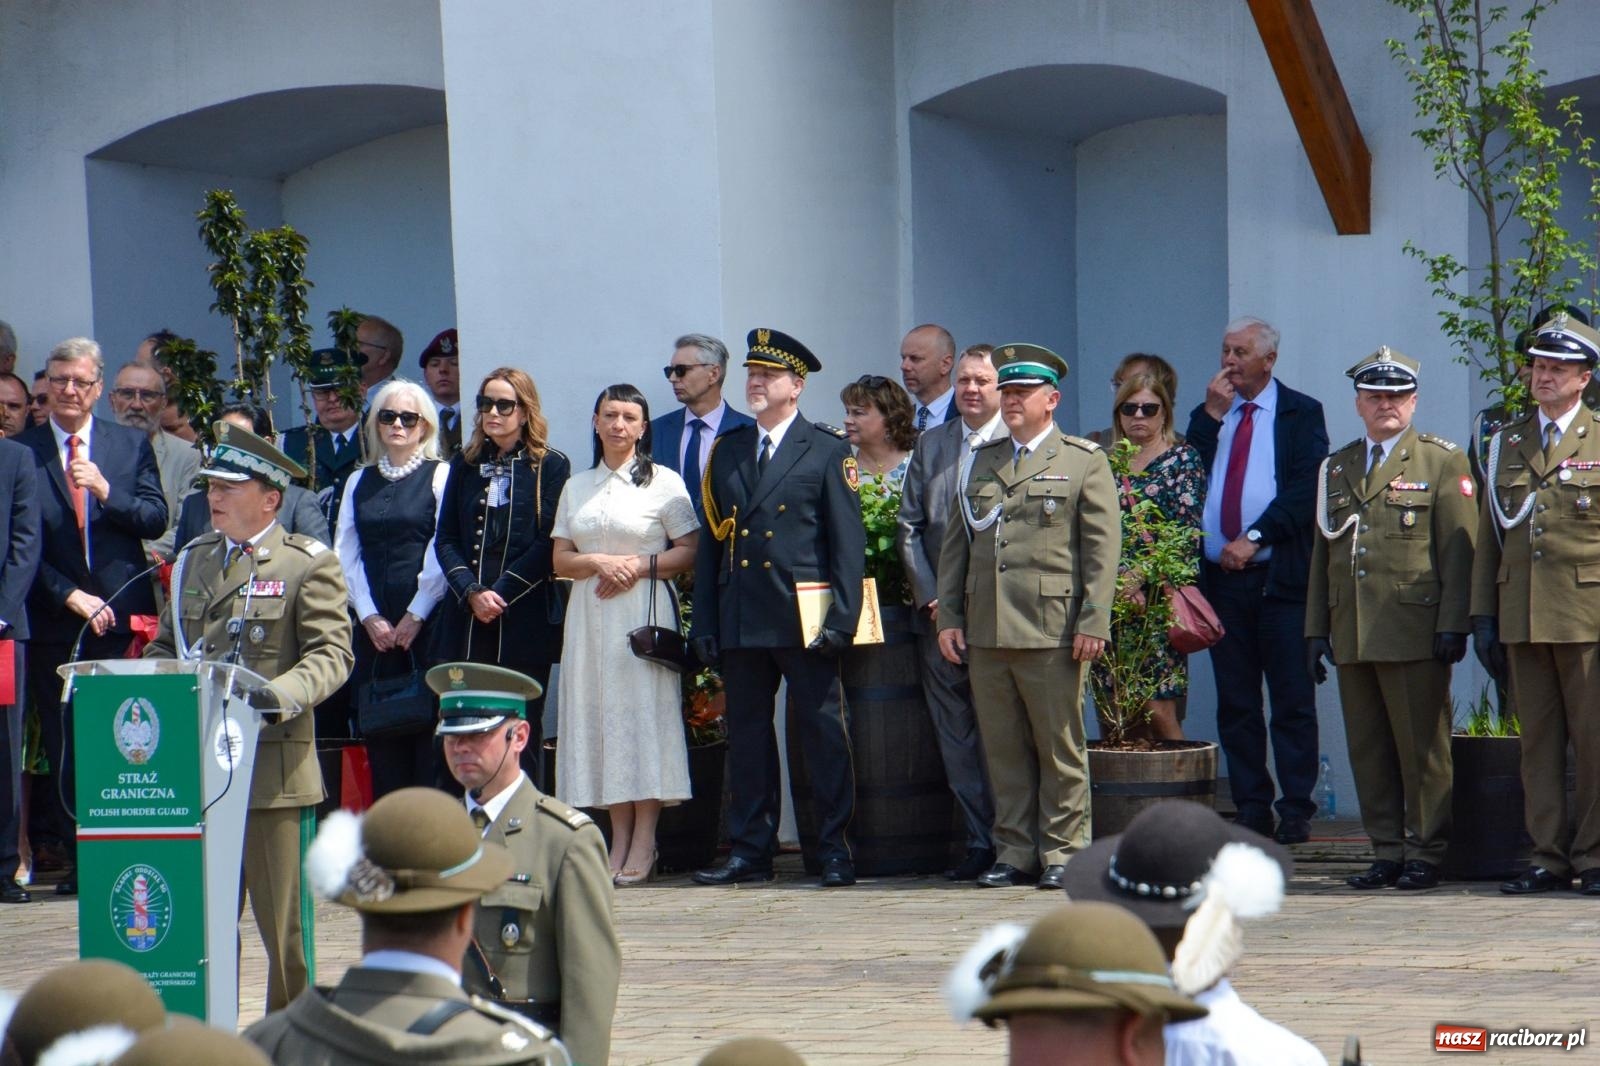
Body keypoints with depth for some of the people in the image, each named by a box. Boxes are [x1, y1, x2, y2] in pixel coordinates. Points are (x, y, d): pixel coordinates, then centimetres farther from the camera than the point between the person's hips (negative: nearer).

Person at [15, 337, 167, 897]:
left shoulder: (132, 445, 9)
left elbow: (156, 520, 3)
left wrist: (106, 491, -13)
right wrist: (70, 595, -8)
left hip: (123, 617, 0)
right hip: (55, 621, 0)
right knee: (64, 749, 1)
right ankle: (79, 861, 7)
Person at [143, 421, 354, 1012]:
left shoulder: (309, 565, 0)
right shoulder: (192, 560, 17)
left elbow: (331, 656, -8)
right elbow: (164, 647, 22)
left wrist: (278, 695, -25)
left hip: (275, 760, -5)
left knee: (282, 916, 1)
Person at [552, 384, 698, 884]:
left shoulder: (664, 483, 3)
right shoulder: (576, 488, 15)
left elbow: (689, 552, -2)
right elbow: (561, 561, 11)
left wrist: (639, 566, -14)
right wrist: (599, 563, -8)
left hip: (644, 611, -4)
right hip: (590, 614, 4)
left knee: (644, 713, -8)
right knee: (599, 715, 0)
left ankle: (643, 843, -7)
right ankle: (618, 839, 3)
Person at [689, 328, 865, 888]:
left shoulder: (828, 452, 2)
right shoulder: (727, 451, 14)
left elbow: (848, 542, -2)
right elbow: (710, 541, 14)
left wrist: (842, 618, -11)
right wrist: (704, 622, 7)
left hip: (804, 621, -4)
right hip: (740, 621, 4)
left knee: (823, 733, -2)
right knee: (746, 735, 7)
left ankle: (835, 851, 2)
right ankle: (750, 851, 13)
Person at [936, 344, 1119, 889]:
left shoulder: (1084, 462, 4)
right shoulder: (979, 462, 18)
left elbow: (1101, 549, -2)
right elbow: (955, 544, 18)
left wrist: (1093, 622, -10)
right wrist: (948, 616, 8)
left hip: (1053, 633, -5)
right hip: (986, 633, 5)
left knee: (1060, 749, -2)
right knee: (1003, 750, 6)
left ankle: (1062, 853, 4)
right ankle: (1016, 851, 11)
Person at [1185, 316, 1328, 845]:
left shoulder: (1300, 414, 4)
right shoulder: (1210, 416, 16)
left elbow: (1306, 488, -7)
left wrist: (1255, 537, -15)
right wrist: (1212, 414, -1)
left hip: (1279, 577, -4)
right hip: (1222, 578, 4)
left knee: (1292, 702, -4)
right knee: (1235, 704, 4)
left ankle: (1295, 812, -2)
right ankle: (1251, 810, 7)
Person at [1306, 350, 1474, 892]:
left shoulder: (1442, 461, 4)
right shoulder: (1336, 469, 18)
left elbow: (1459, 550, -2)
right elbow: (1322, 554, 20)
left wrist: (1453, 624, -10)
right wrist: (1316, 630, 13)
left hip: (1414, 631, -5)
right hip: (1352, 635, 5)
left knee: (1421, 747, -3)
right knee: (1368, 748, 5)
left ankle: (1425, 853, 3)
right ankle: (1387, 852, 11)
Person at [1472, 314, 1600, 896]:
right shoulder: (1506, 444, 14)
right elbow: (1489, 537, 15)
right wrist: (1483, 617, 9)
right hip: (1521, 618, 4)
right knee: (1538, 740, 5)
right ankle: (1549, 858, 9)